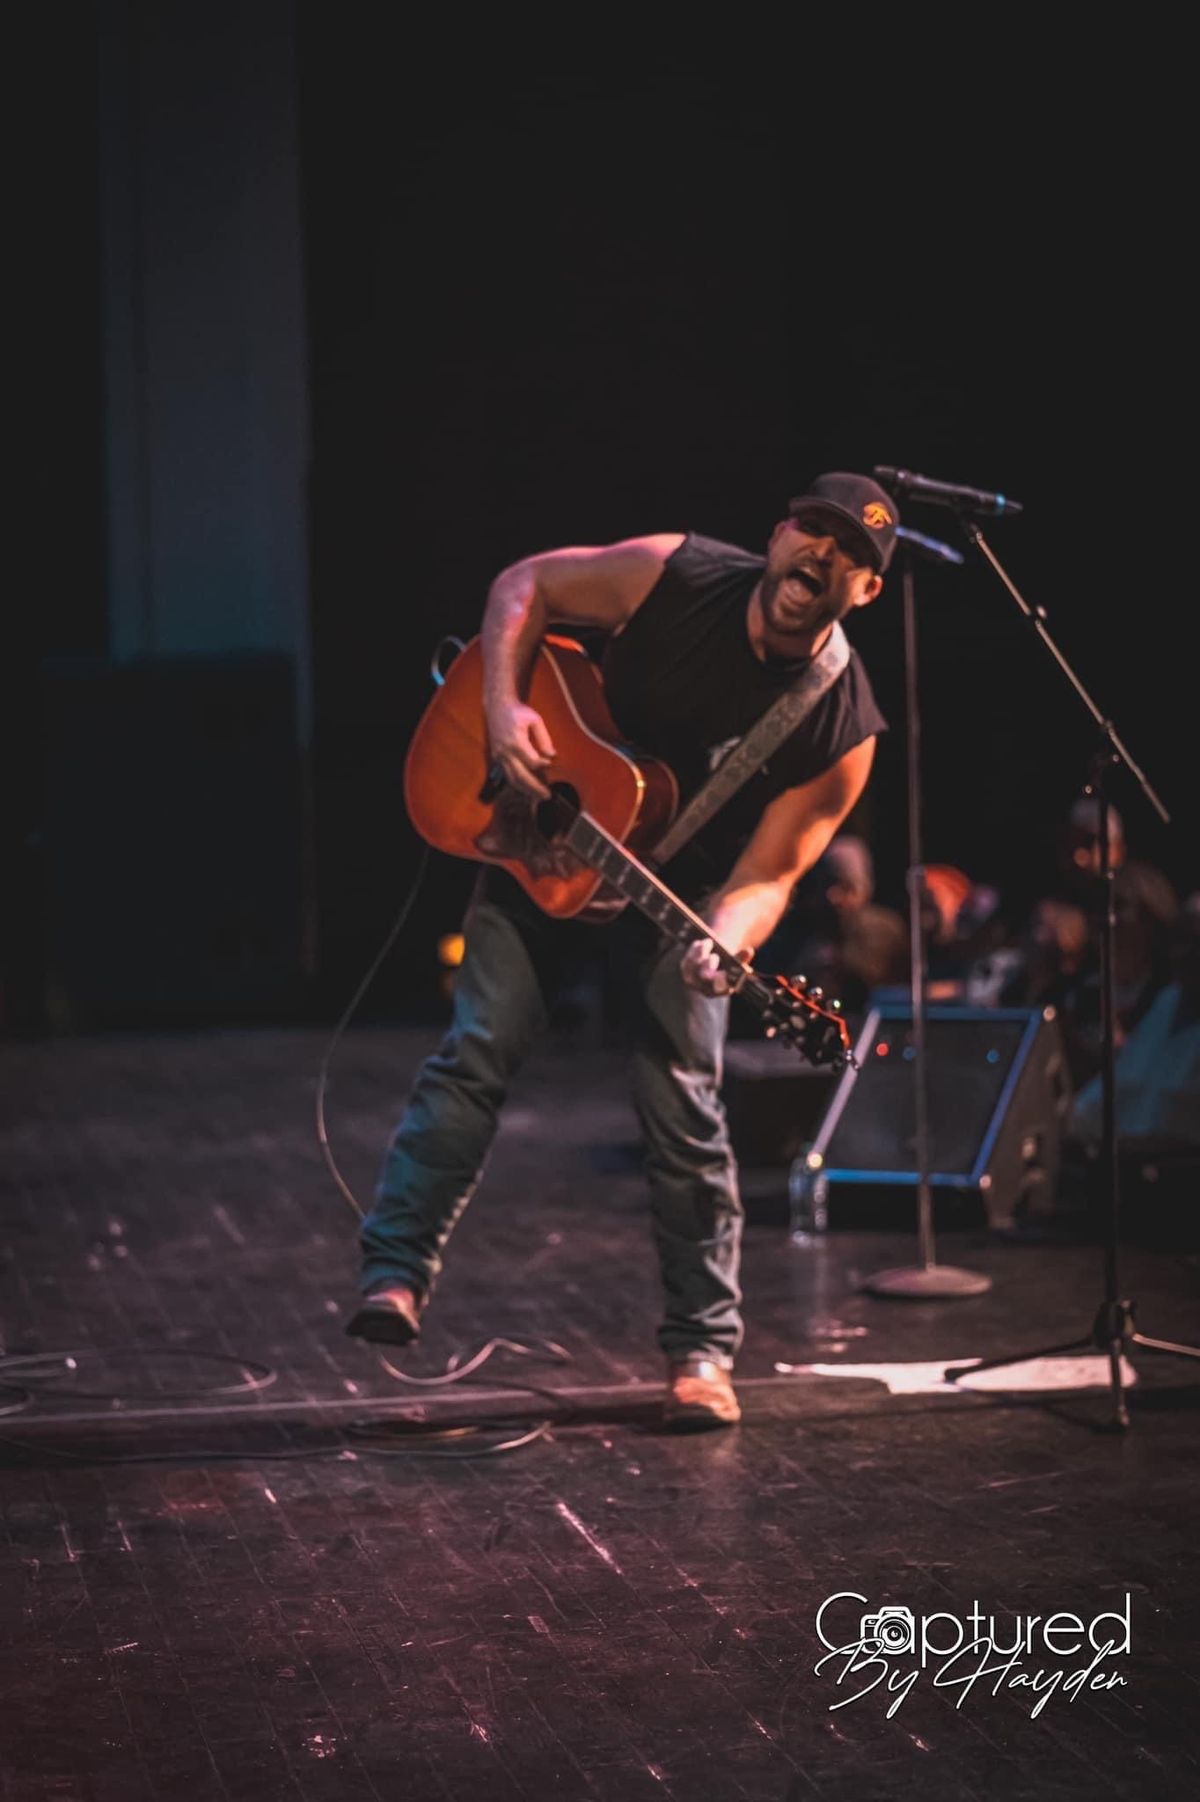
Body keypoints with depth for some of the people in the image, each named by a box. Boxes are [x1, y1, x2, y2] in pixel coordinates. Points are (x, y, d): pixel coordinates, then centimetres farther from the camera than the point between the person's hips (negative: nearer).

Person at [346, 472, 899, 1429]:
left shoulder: (843, 729, -23)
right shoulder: (675, 573, -23)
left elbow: (767, 874, -22)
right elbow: (524, 585, -8)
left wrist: (725, 943, -44)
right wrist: (504, 706, -23)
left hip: (689, 881, -1)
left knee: (681, 1098, -9)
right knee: (480, 1048, -9)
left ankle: (701, 1348, 3)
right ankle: (397, 1270, -3)